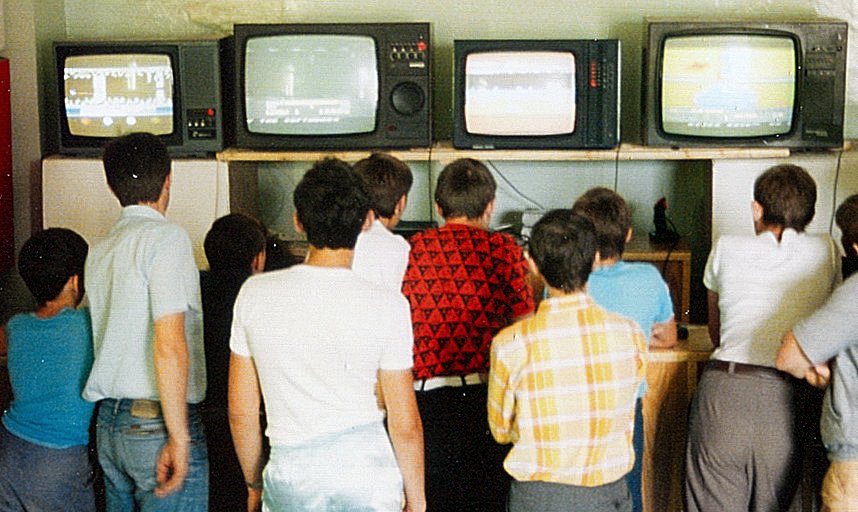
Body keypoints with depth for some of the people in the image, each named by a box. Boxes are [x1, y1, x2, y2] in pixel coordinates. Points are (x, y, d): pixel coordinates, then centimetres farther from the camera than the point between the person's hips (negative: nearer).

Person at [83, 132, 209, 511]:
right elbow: (170, 346, -20)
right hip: (157, 424, -8)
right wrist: (179, 438, -17)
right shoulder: (166, 238, -12)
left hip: (108, 424, 8)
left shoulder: (98, 251, 13)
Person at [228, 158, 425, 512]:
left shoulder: (255, 294, -3)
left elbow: (241, 412, 3)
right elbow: (404, 424, -5)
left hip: (290, 475, 1)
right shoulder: (387, 306, -8)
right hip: (370, 474, -1)